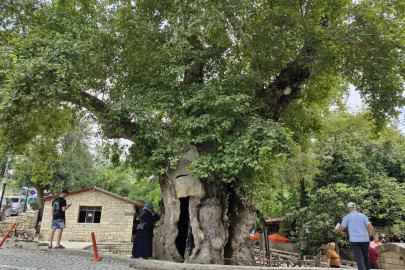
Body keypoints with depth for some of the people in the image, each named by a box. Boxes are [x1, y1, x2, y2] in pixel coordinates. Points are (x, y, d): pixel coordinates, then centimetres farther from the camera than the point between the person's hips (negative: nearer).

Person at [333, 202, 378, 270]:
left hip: (354, 241, -3)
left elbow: (342, 228, 1)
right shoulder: (362, 216, 10)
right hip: (365, 240, 3)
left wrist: (336, 230, 20)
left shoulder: (347, 217, 1)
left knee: (359, 258, -6)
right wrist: (375, 236, 0)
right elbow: (369, 226, 0)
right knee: (366, 257, 17)